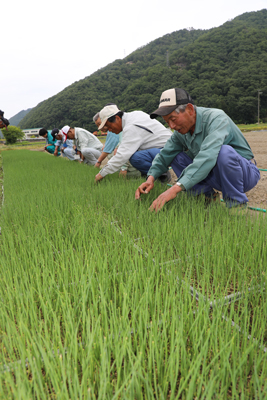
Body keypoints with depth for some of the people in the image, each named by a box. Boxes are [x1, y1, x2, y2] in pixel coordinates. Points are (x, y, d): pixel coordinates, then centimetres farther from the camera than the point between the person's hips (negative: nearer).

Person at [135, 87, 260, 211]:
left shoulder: (216, 118, -26)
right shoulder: (181, 131, -4)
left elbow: (208, 156, -42)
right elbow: (165, 155, 6)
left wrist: (176, 187, -50)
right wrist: (151, 178, -14)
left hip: (245, 173, -6)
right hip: (216, 176, 6)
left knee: (224, 151, -37)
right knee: (176, 156, -3)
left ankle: (237, 204, -19)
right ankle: (207, 195, -4)